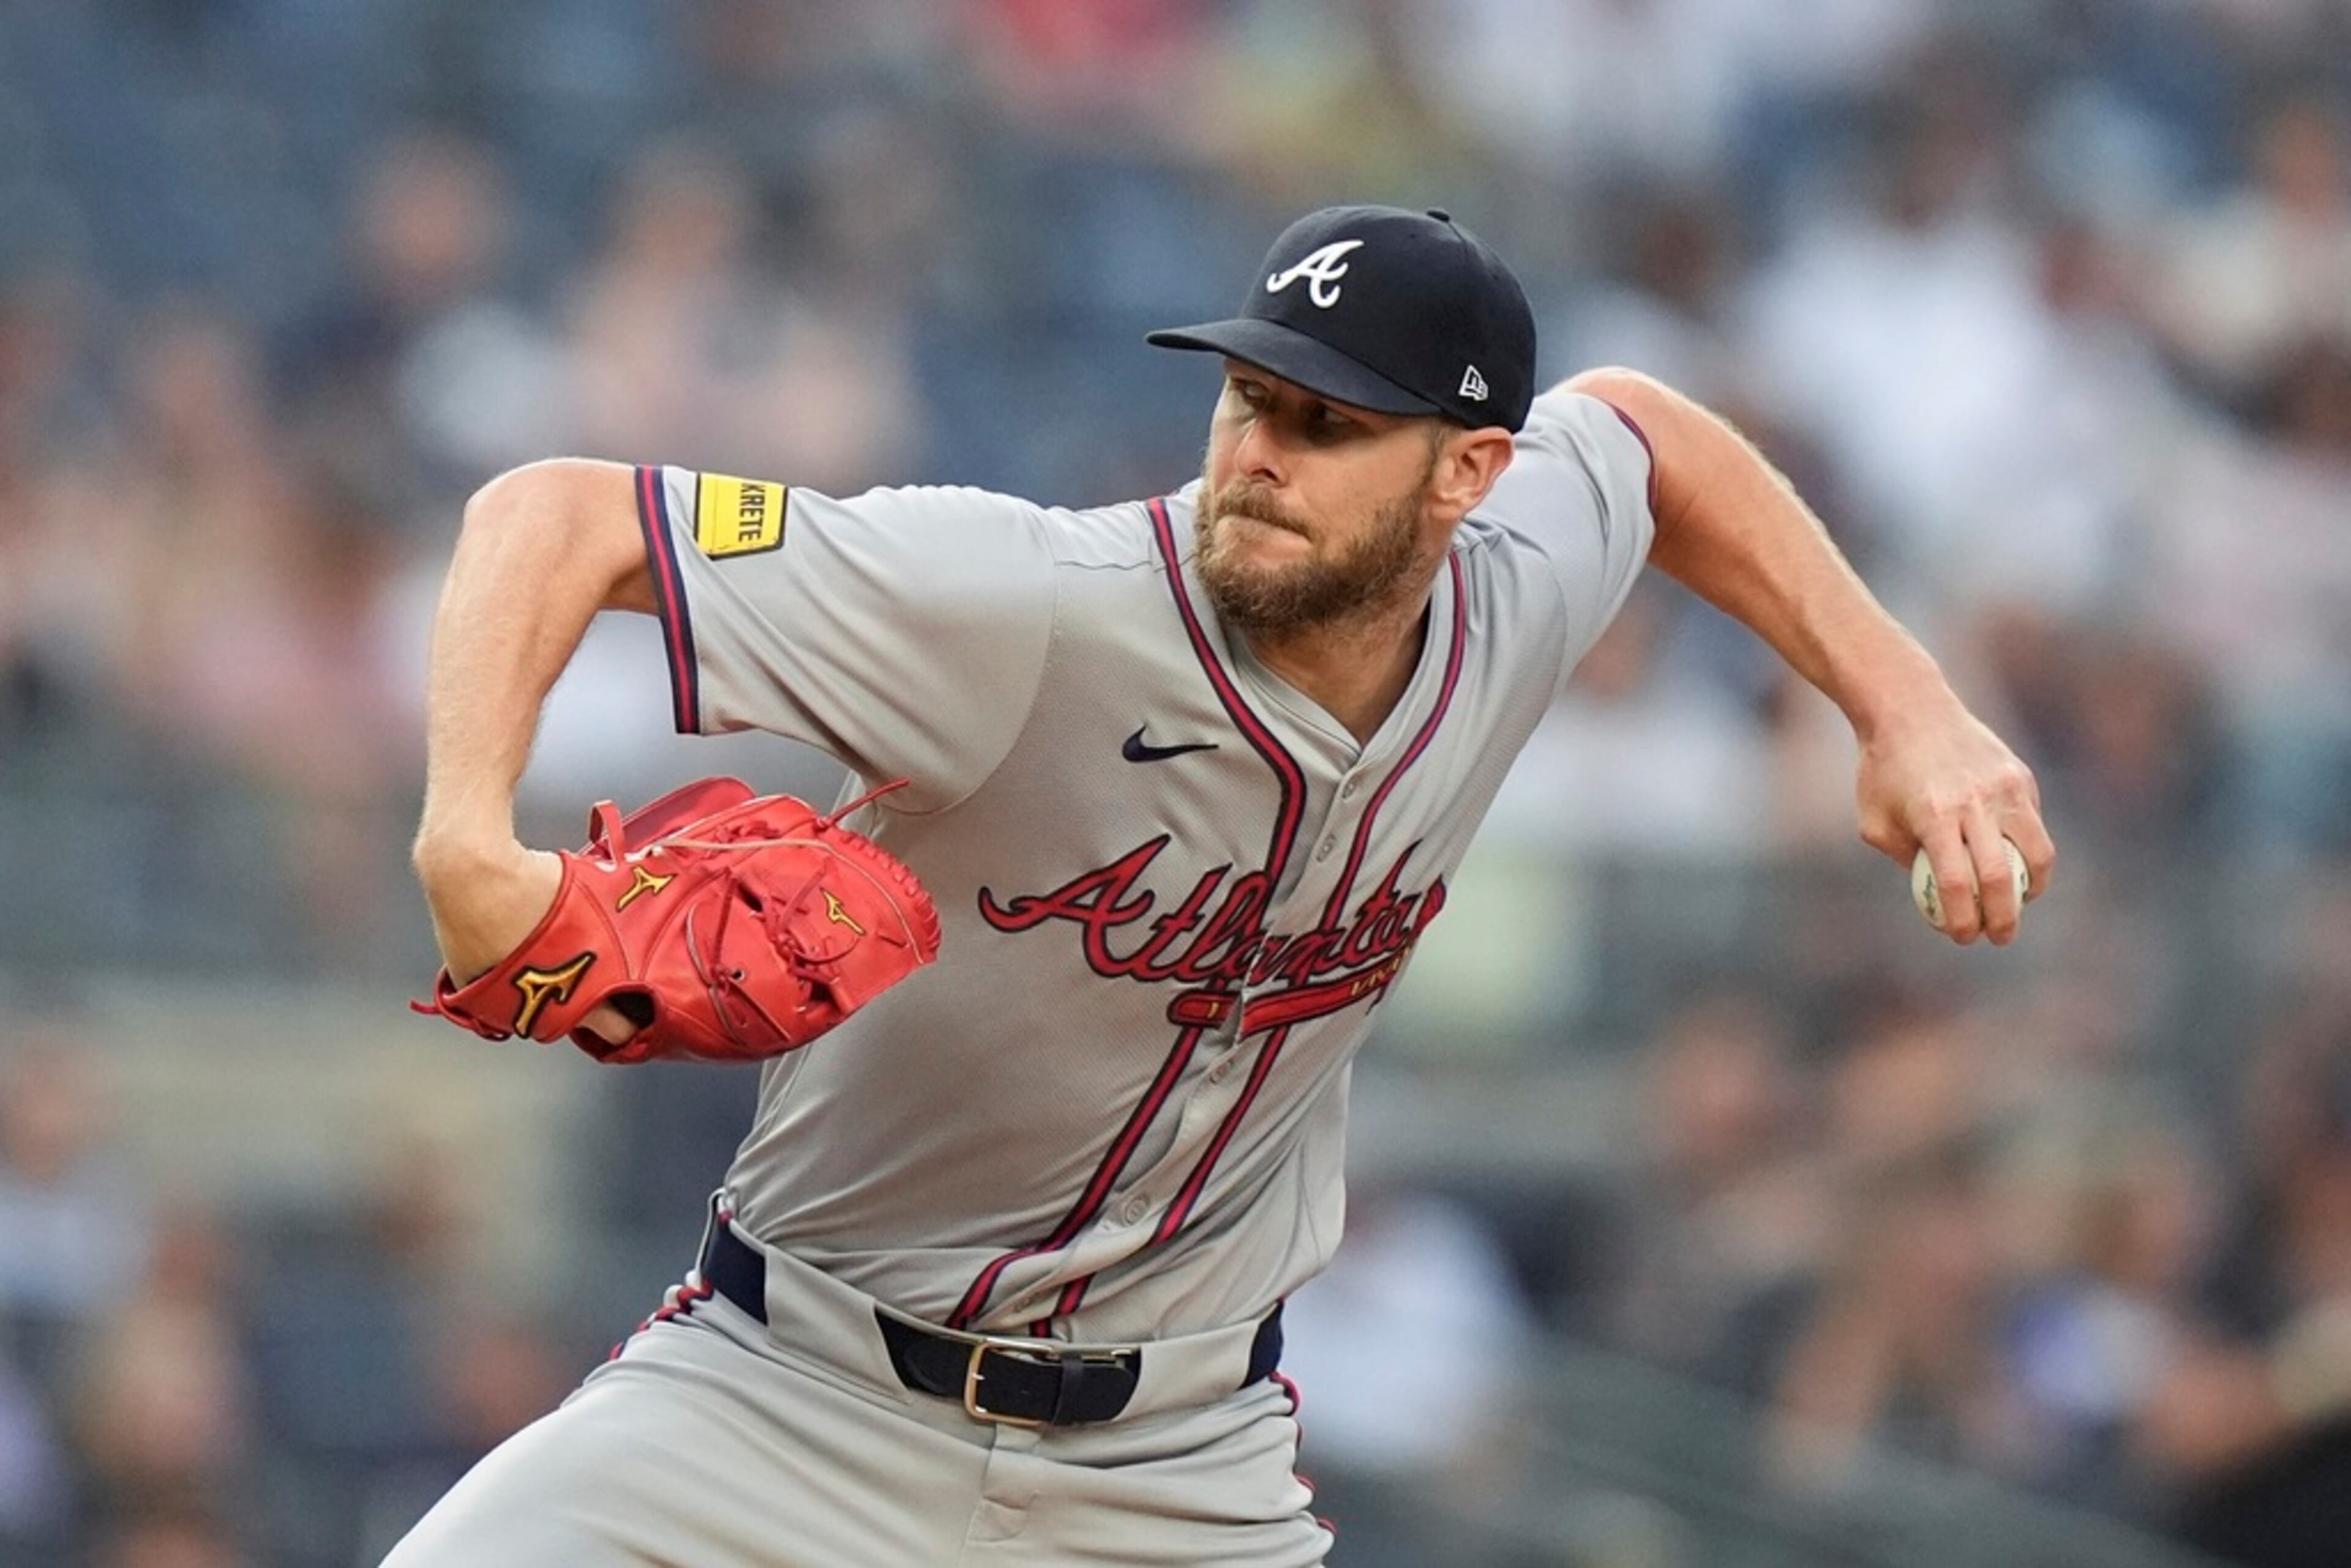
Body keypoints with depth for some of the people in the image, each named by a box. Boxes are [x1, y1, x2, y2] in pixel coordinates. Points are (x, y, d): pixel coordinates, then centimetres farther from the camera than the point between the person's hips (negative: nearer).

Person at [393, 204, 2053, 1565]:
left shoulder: (1514, 607, -6)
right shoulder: (1037, 611, -24)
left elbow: (1633, 427, 18)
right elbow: (556, 515, -23)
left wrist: (1907, 709, 11)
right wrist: (470, 844, -39)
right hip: (802, 1387, -4)